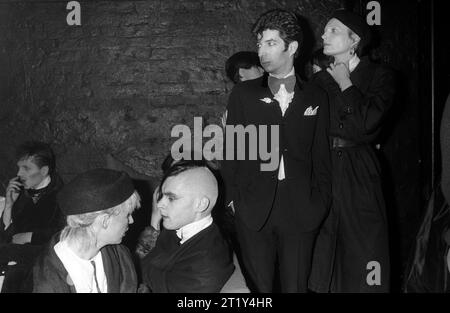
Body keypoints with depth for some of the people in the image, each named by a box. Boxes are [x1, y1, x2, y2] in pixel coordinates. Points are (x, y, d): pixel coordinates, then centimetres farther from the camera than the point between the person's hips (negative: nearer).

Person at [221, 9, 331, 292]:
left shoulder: (316, 97, 8)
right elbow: (231, 148, 6)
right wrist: (234, 197, -1)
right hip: (254, 210, 0)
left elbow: (321, 155, 8)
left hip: (301, 212, 0)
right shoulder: (243, 94, 7)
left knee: (296, 286, 6)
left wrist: (320, 203, 1)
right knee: (259, 287, 4)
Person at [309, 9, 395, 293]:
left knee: (362, 246, -1)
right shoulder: (321, 80, 12)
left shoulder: (380, 77, 1)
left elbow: (367, 122, -16)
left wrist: (345, 84, -7)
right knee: (324, 250, 5)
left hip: (359, 174, -4)